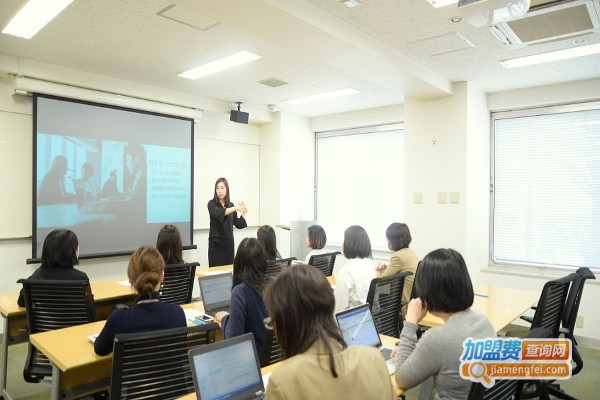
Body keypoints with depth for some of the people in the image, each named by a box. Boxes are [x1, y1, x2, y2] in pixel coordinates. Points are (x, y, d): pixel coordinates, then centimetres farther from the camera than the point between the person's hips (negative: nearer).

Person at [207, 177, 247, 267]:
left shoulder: (231, 205, 8)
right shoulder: (212, 204, -5)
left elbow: (238, 224, 8)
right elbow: (218, 213, -27)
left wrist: (243, 213, -7)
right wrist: (235, 208, -35)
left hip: (228, 243, 4)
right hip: (216, 243, -4)